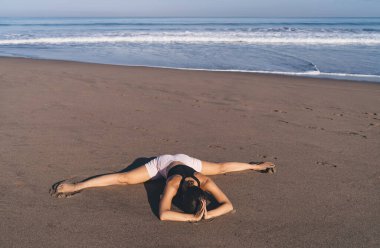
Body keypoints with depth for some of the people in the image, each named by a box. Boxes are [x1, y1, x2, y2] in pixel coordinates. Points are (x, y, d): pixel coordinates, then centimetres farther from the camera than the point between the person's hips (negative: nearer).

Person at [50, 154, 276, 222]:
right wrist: (192, 217, -57)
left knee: (221, 168, 18)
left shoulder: (206, 182, -38)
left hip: (185, 161, 3)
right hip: (164, 163, -3)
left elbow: (229, 205, -37)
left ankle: (255, 166, 41)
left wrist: (206, 215, -50)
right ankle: (76, 186, 2)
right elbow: (163, 214, -54)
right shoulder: (173, 185, -46)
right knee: (124, 179, -5)